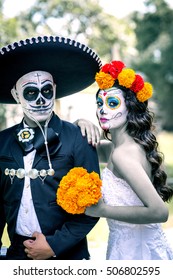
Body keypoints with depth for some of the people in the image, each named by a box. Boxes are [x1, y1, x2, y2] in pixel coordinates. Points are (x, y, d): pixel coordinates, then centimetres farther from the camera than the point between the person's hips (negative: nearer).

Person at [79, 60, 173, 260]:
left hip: (138, 250, -8)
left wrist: (102, 210, -24)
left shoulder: (122, 154, -22)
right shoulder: (112, 148, 3)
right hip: (125, 245, 8)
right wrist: (82, 123, -2)